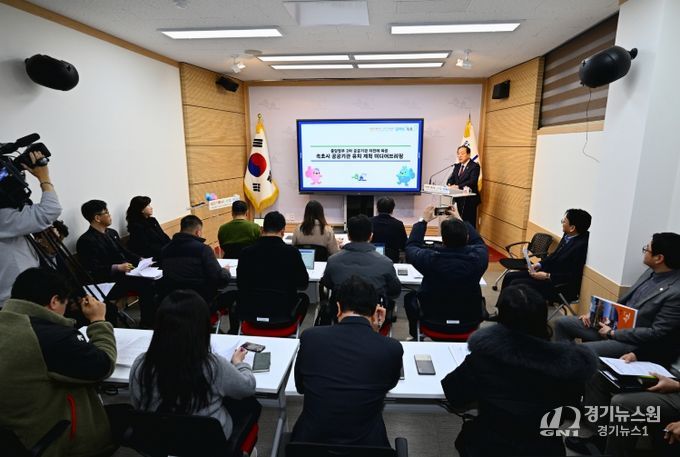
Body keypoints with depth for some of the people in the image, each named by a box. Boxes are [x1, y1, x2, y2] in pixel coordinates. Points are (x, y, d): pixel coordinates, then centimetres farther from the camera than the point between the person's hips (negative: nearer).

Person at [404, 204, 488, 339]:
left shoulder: (430, 258, -29)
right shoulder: (478, 257, -24)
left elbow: (411, 247, -6)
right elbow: (479, 242, 2)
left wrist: (423, 221, 2)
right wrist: (461, 221, 9)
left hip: (433, 322, -2)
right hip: (469, 323, 2)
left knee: (410, 297, 26)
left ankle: (416, 336, 45)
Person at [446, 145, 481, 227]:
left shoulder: (475, 166, -8)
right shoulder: (457, 166, 14)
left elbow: (472, 181, -19)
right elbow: (451, 178, 9)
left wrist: (458, 186, -28)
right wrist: (449, 185, -14)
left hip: (469, 199, -7)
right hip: (459, 198, 7)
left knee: (469, 223, -5)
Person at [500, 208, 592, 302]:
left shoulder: (580, 246, -25)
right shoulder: (568, 235, -1)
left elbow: (572, 277, -24)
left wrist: (547, 276, -21)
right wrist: (540, 264, 2)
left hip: (560, 287, -9)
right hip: (549, 271, 9)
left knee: (515, 284, -19)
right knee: (509, 277, 4)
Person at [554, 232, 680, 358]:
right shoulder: (652, 272, 2)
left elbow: (656, 334, -21)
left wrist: (613, 333, -15)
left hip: (635, 342, -8)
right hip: (616, 323, 8)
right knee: (562, 323, 5)